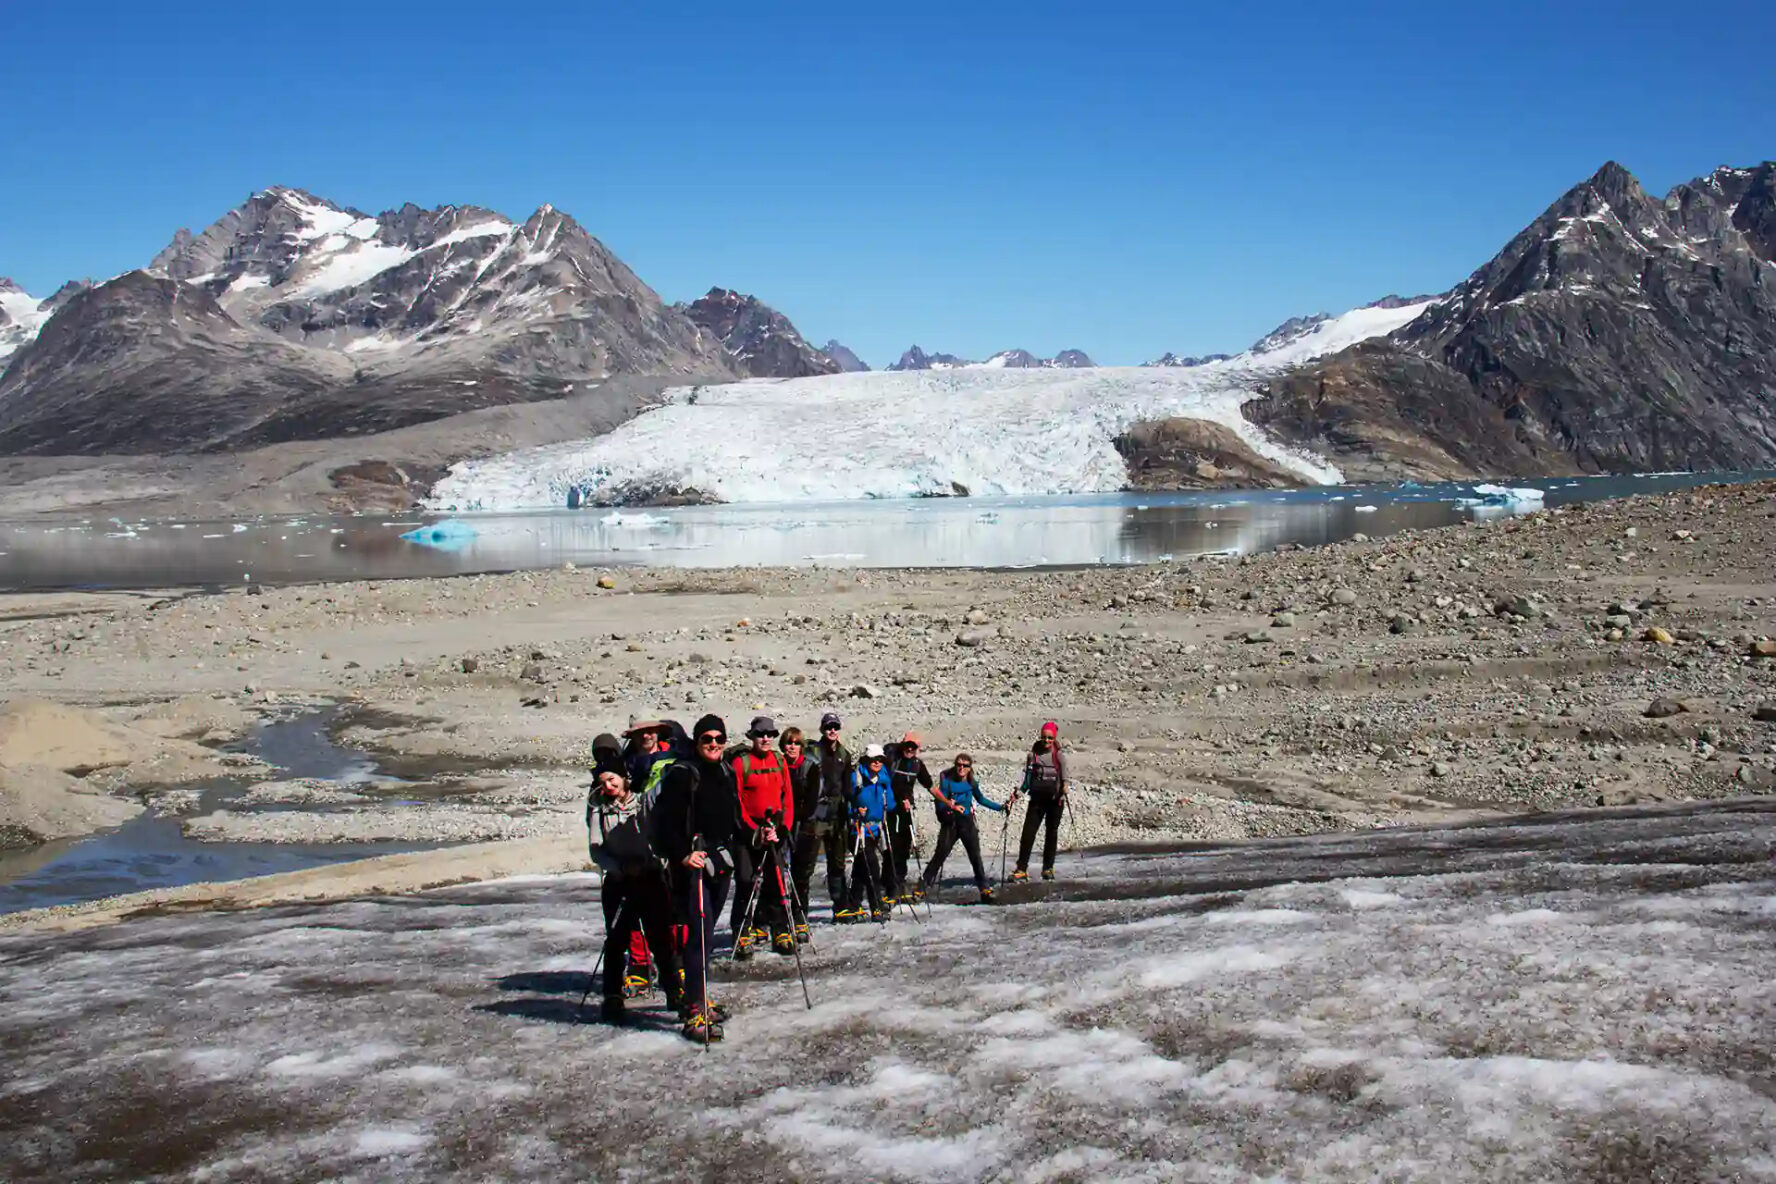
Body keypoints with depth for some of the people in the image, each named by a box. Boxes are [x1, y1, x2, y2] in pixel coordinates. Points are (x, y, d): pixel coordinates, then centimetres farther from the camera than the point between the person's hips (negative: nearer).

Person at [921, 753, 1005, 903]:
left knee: (975, 855, -4)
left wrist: (1000, 807, 15)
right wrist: (950, 806, -31)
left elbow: (981, 799, 17)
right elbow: (941, 805, -11)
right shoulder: (947, 781, -9)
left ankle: (984, 888, 2)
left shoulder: (971, 783, 0)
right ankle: (924, 884, 9)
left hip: (967, 823, 2)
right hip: (950, 823, -2)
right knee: (940, 855, -4)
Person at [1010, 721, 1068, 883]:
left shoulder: (1058, 755, 3)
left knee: (1051, 833, 8)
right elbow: (1028, 779, 7)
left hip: (1055, 799, -1)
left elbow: (1064, 776, -4)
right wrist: (1018, 793, -6)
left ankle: (1048, 868, 18)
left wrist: (1064, 786, -25)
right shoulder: (1033, 755, 6)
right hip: (1037, 798, 1)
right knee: (1028, 833, -6)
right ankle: (1021, 869, -4)